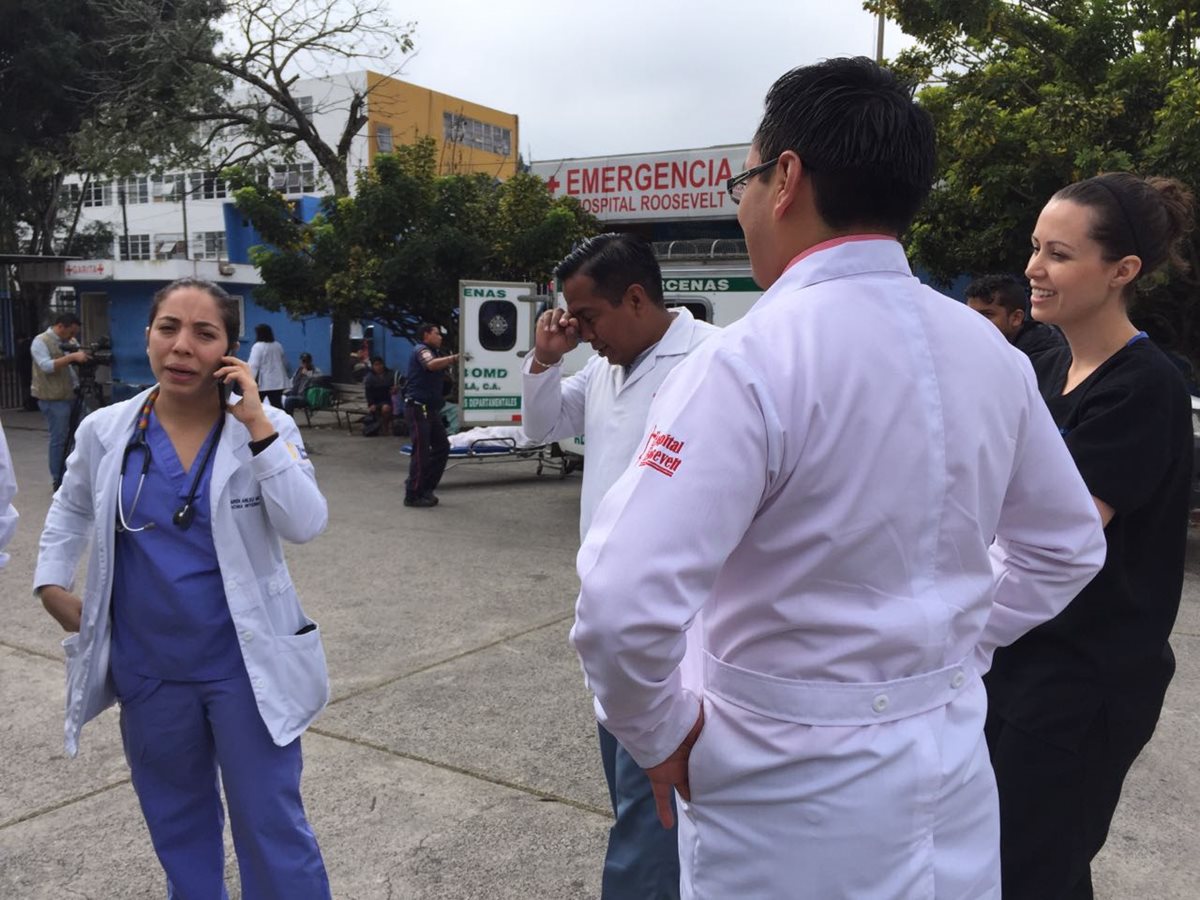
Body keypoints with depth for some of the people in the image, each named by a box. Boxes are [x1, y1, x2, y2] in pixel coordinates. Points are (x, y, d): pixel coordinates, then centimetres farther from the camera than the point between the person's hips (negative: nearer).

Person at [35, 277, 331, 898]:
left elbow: (306, 525, -23)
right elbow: (70, 511, 17)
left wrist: (257, 426, -26)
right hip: (147, 668, 3)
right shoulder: (105, 431, -3)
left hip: (245, 664, -3)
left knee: (271, 827, 5)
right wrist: (52, 585, 8)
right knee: (177, 823, 23)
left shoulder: (268, 428, -11)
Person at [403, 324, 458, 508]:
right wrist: (454, 358, -28)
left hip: (430, 409, 10)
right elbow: (431, 365, -31)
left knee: (442, 447, 11)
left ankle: (424, 488, 18)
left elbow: (439, 377, 22)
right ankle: (412, 496, -2)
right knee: (421, 451, -9)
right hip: (418, 408, -10)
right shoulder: (421, 350, -9)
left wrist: (450, 363, 9)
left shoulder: (432, 352, 21)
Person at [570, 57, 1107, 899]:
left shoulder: (748, 361, -23)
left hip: (796, 784, -5)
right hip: (955, 755, 6)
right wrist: (954, 651, 14)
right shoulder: (991, 350, -2)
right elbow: (1066, 546, 11)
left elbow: (625, 605, -30)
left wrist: (663, 733, -12)